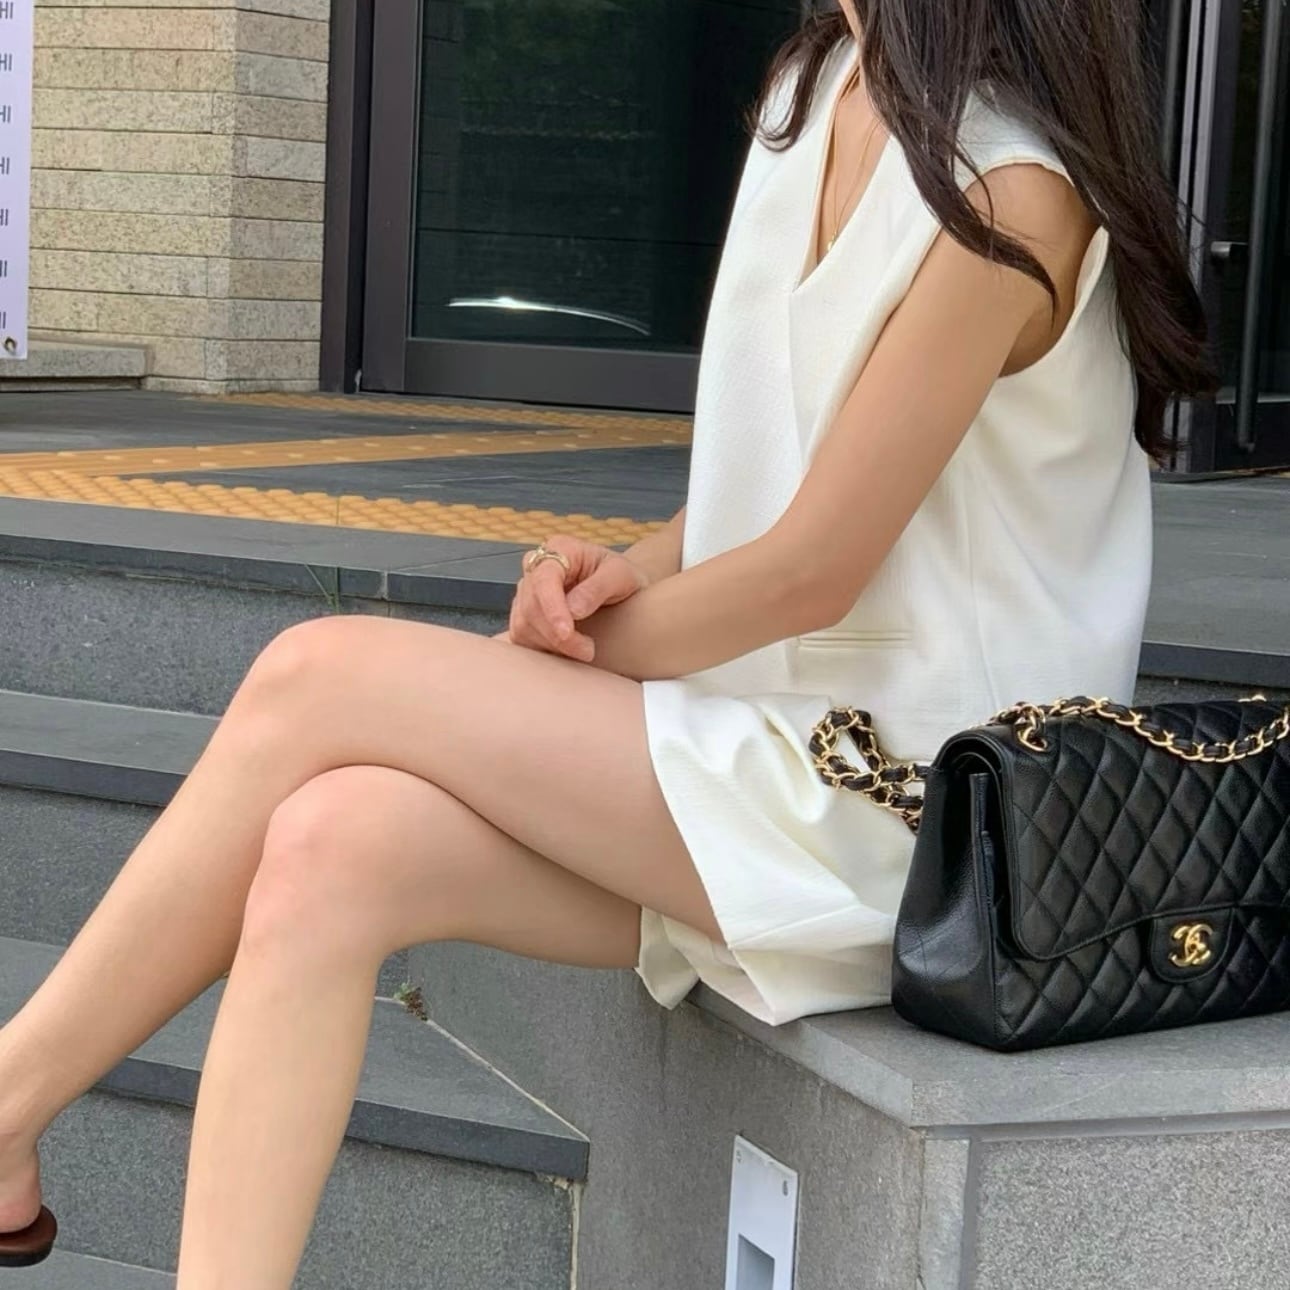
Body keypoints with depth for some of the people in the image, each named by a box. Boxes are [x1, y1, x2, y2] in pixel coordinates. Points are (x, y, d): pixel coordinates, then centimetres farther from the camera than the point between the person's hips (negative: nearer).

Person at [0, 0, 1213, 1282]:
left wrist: (536, 656, -4)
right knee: (335, 854, -15)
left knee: (314, 681, -15)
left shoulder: (1009, 190, -18)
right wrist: (633, 570, -4)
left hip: (891, 802, -8)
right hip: (771, 737, 8)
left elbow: (812, 572, -16)